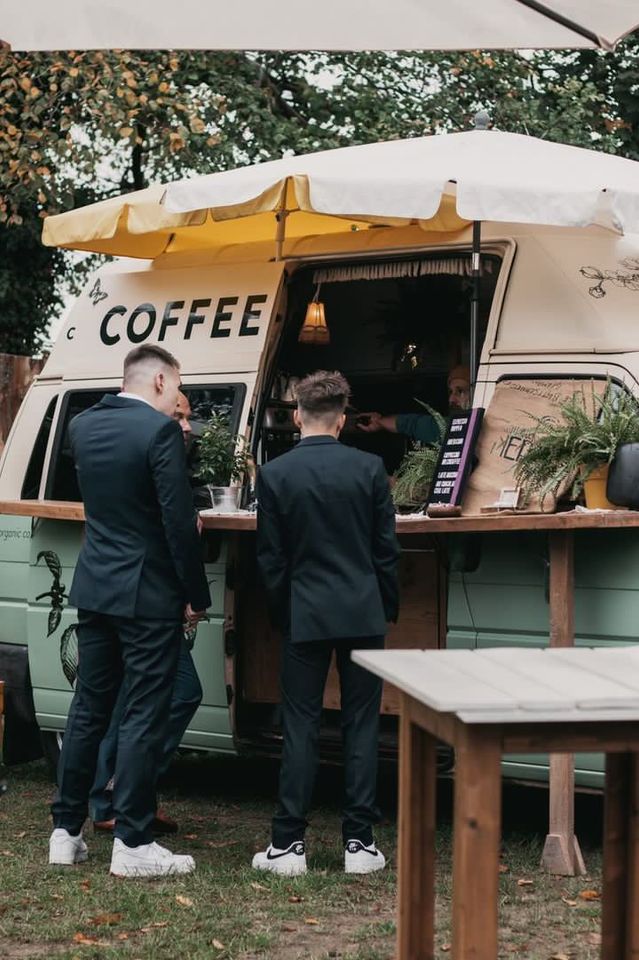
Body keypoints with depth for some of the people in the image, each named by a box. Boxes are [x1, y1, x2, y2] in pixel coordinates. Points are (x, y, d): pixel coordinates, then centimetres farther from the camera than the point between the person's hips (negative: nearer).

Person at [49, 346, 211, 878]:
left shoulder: (83, 426, 7)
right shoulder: (161, 431, -16)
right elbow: (180, 522, -17)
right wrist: (197, 595, -8)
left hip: (95, 589, 7)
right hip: (148, 595, -7)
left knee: (88, 709, 14)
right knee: (144, 717, -1)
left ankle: (66, 831, 19)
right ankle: (133, 843, 1)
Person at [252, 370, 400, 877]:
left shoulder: (275, 474, -5)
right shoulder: (369, 468, -3)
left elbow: (271, 557, 1)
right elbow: (386, 549, 1)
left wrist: (282, 614, 13)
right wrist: (388, 608, 13)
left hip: (305, 615, 0)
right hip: (363, 615, 0)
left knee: (301, 728, 4)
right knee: (361, 726, 6)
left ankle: (289, 843, 4)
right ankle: (360, 842, 7)